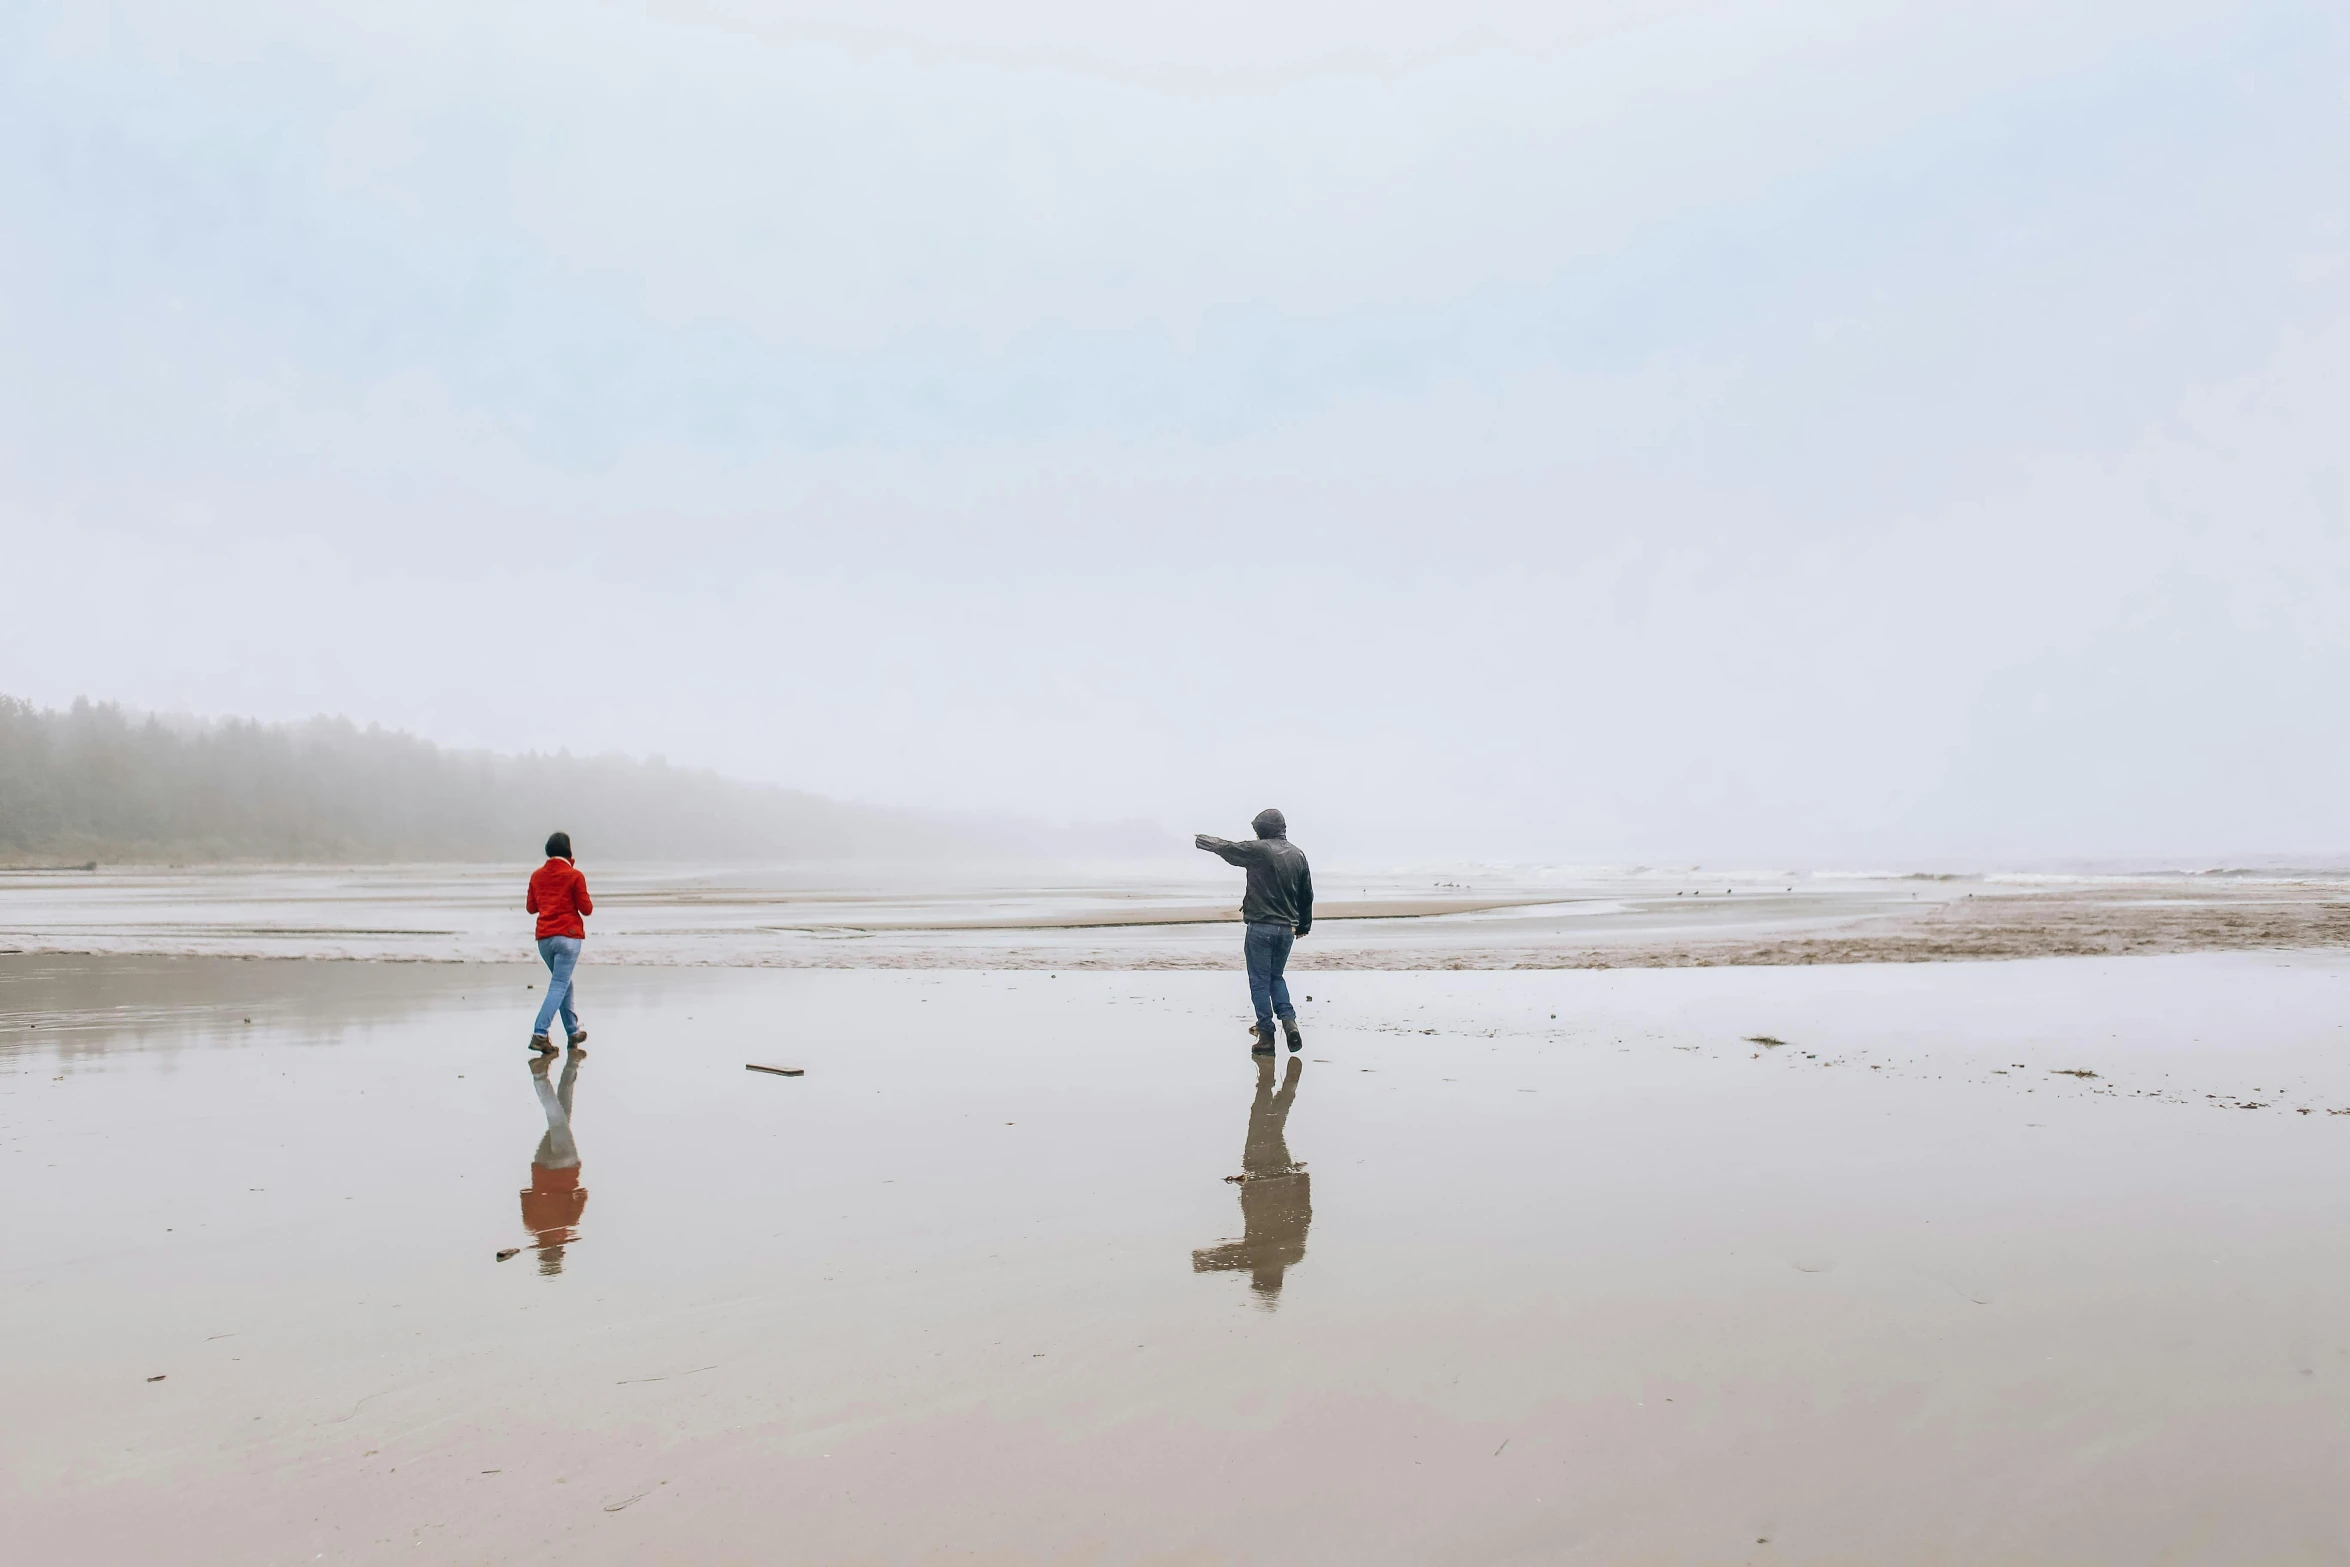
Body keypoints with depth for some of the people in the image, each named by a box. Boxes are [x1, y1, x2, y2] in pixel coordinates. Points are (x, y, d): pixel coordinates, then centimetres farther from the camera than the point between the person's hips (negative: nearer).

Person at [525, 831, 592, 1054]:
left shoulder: (537, 875, 8)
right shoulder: (574, 875, -6)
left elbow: (530, 907, 15)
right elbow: (586, 909, -4)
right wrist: (591, 903, 16)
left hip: (544, 938, 6)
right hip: (568, 936, -6)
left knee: (564, 984, 20)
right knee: (559, 987, -7)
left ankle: (573, 1031, 25)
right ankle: (539, 1034, -19)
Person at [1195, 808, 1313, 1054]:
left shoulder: (1259, 850, -12)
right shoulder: (1298, 855, 6)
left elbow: (1226, 848, 2)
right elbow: (1307, 894, 13)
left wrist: (1202, 840, 21)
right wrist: (1303, 924, 25)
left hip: (1260, 927, -6)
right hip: (1287, 928, 6)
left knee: (1260, 981, 2)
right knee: (1276, 976, 20)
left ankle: (1266, 1035, 2)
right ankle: (1289, 1021, 1)